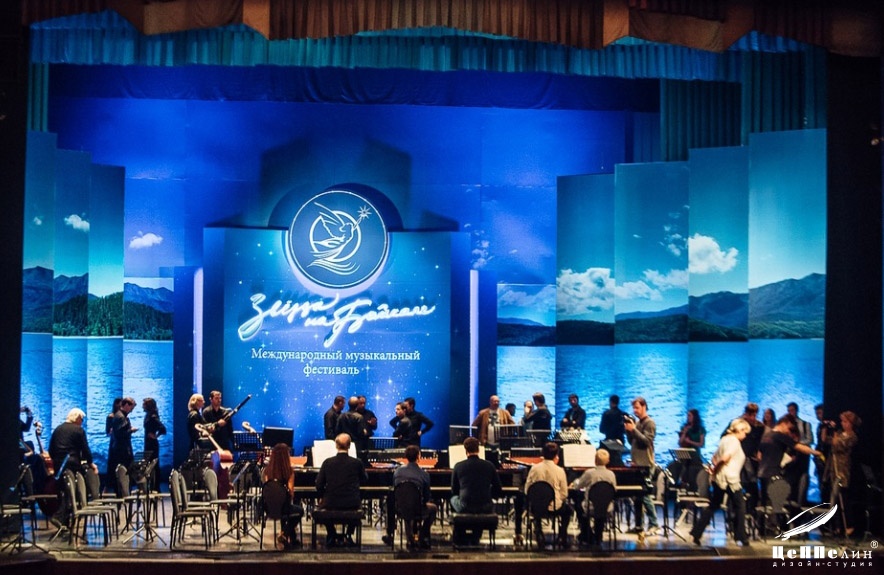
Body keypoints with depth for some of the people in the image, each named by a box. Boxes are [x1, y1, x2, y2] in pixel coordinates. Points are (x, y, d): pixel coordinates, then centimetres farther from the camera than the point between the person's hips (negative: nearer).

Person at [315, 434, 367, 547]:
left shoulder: (327, 462, -7)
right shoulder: (357, 463, -7)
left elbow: (319, 485, -4)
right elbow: (364, 480, 11)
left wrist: (321, 497, 14)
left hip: (331, 504, 0)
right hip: (352, 504, 0)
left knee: (323, 505, 33)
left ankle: (333, 537, 27)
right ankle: (348, 536, 25)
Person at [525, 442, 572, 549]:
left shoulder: (534, 468, -8)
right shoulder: (559, 471, -12)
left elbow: (527, 490, -2)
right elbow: (564, 494, -8)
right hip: (555, 508, -2)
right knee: (567, 509, 31)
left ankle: (539, 536, 32)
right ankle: (562, 539, 27)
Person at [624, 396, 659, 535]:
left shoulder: (649, 423, -6)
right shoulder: (636, 423, 17)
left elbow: (647, 441, -17)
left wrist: (633, 429, -19)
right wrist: (628, 430, 3)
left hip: (645, 465, -8)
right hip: (636, 463, 8)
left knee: (645, 494, -10)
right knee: (636, 495, 8)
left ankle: (653, 524, -7)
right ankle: (638, 525, 12)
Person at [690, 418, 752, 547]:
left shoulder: (724, 439, 17)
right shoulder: (734, 441, -13)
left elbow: (714, 458, 19)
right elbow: (725, 458, -25)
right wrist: (716, 467, -11)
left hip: (718, 478, 9)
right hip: (729, 479, -9)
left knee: (713, 506, 15)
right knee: (740, 506, 4)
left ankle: (696, 533, 12)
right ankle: (741, 538, 6)